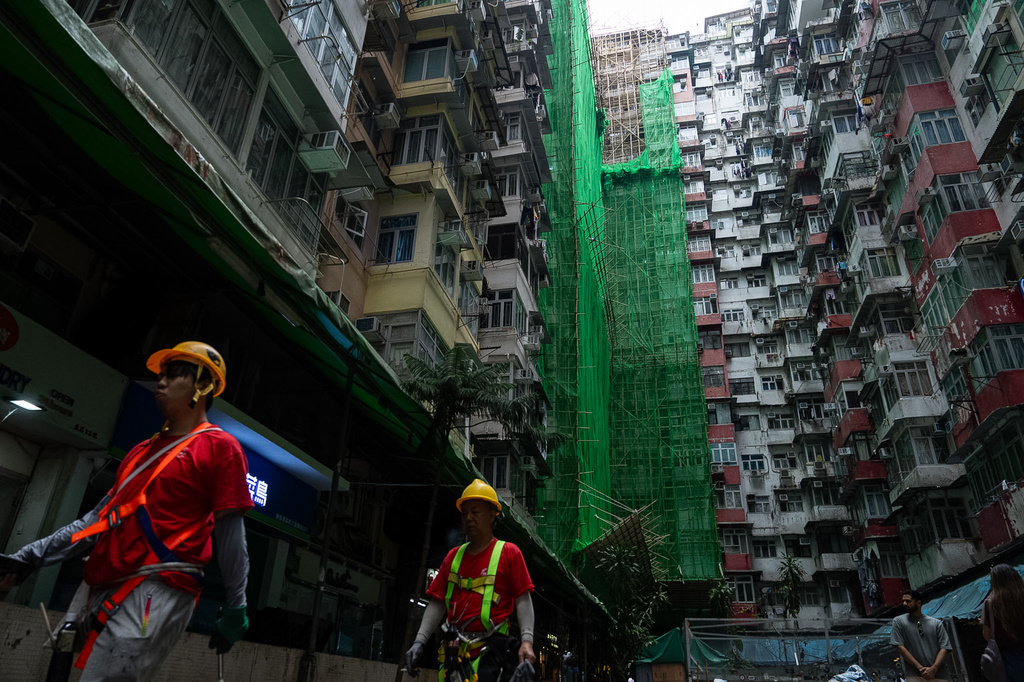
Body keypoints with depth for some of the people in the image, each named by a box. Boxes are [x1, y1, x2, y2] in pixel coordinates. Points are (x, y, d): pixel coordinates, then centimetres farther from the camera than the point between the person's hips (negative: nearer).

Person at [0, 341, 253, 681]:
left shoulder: (219, 446, -2)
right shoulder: (142, 451, 23)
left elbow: (230, 534, -6)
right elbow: (101, 518, 22)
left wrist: (235, 606, -6)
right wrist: (30, 556, 12)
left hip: (155, 595, -8)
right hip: (105, 592, 8)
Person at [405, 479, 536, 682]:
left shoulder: (508, 552, 2)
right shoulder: (454, 556, 14)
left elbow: (523, 600, -4)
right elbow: (437, 602, 12)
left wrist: (527, 640, -15)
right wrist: (419, 641, 2)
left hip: (490, 648, -5)